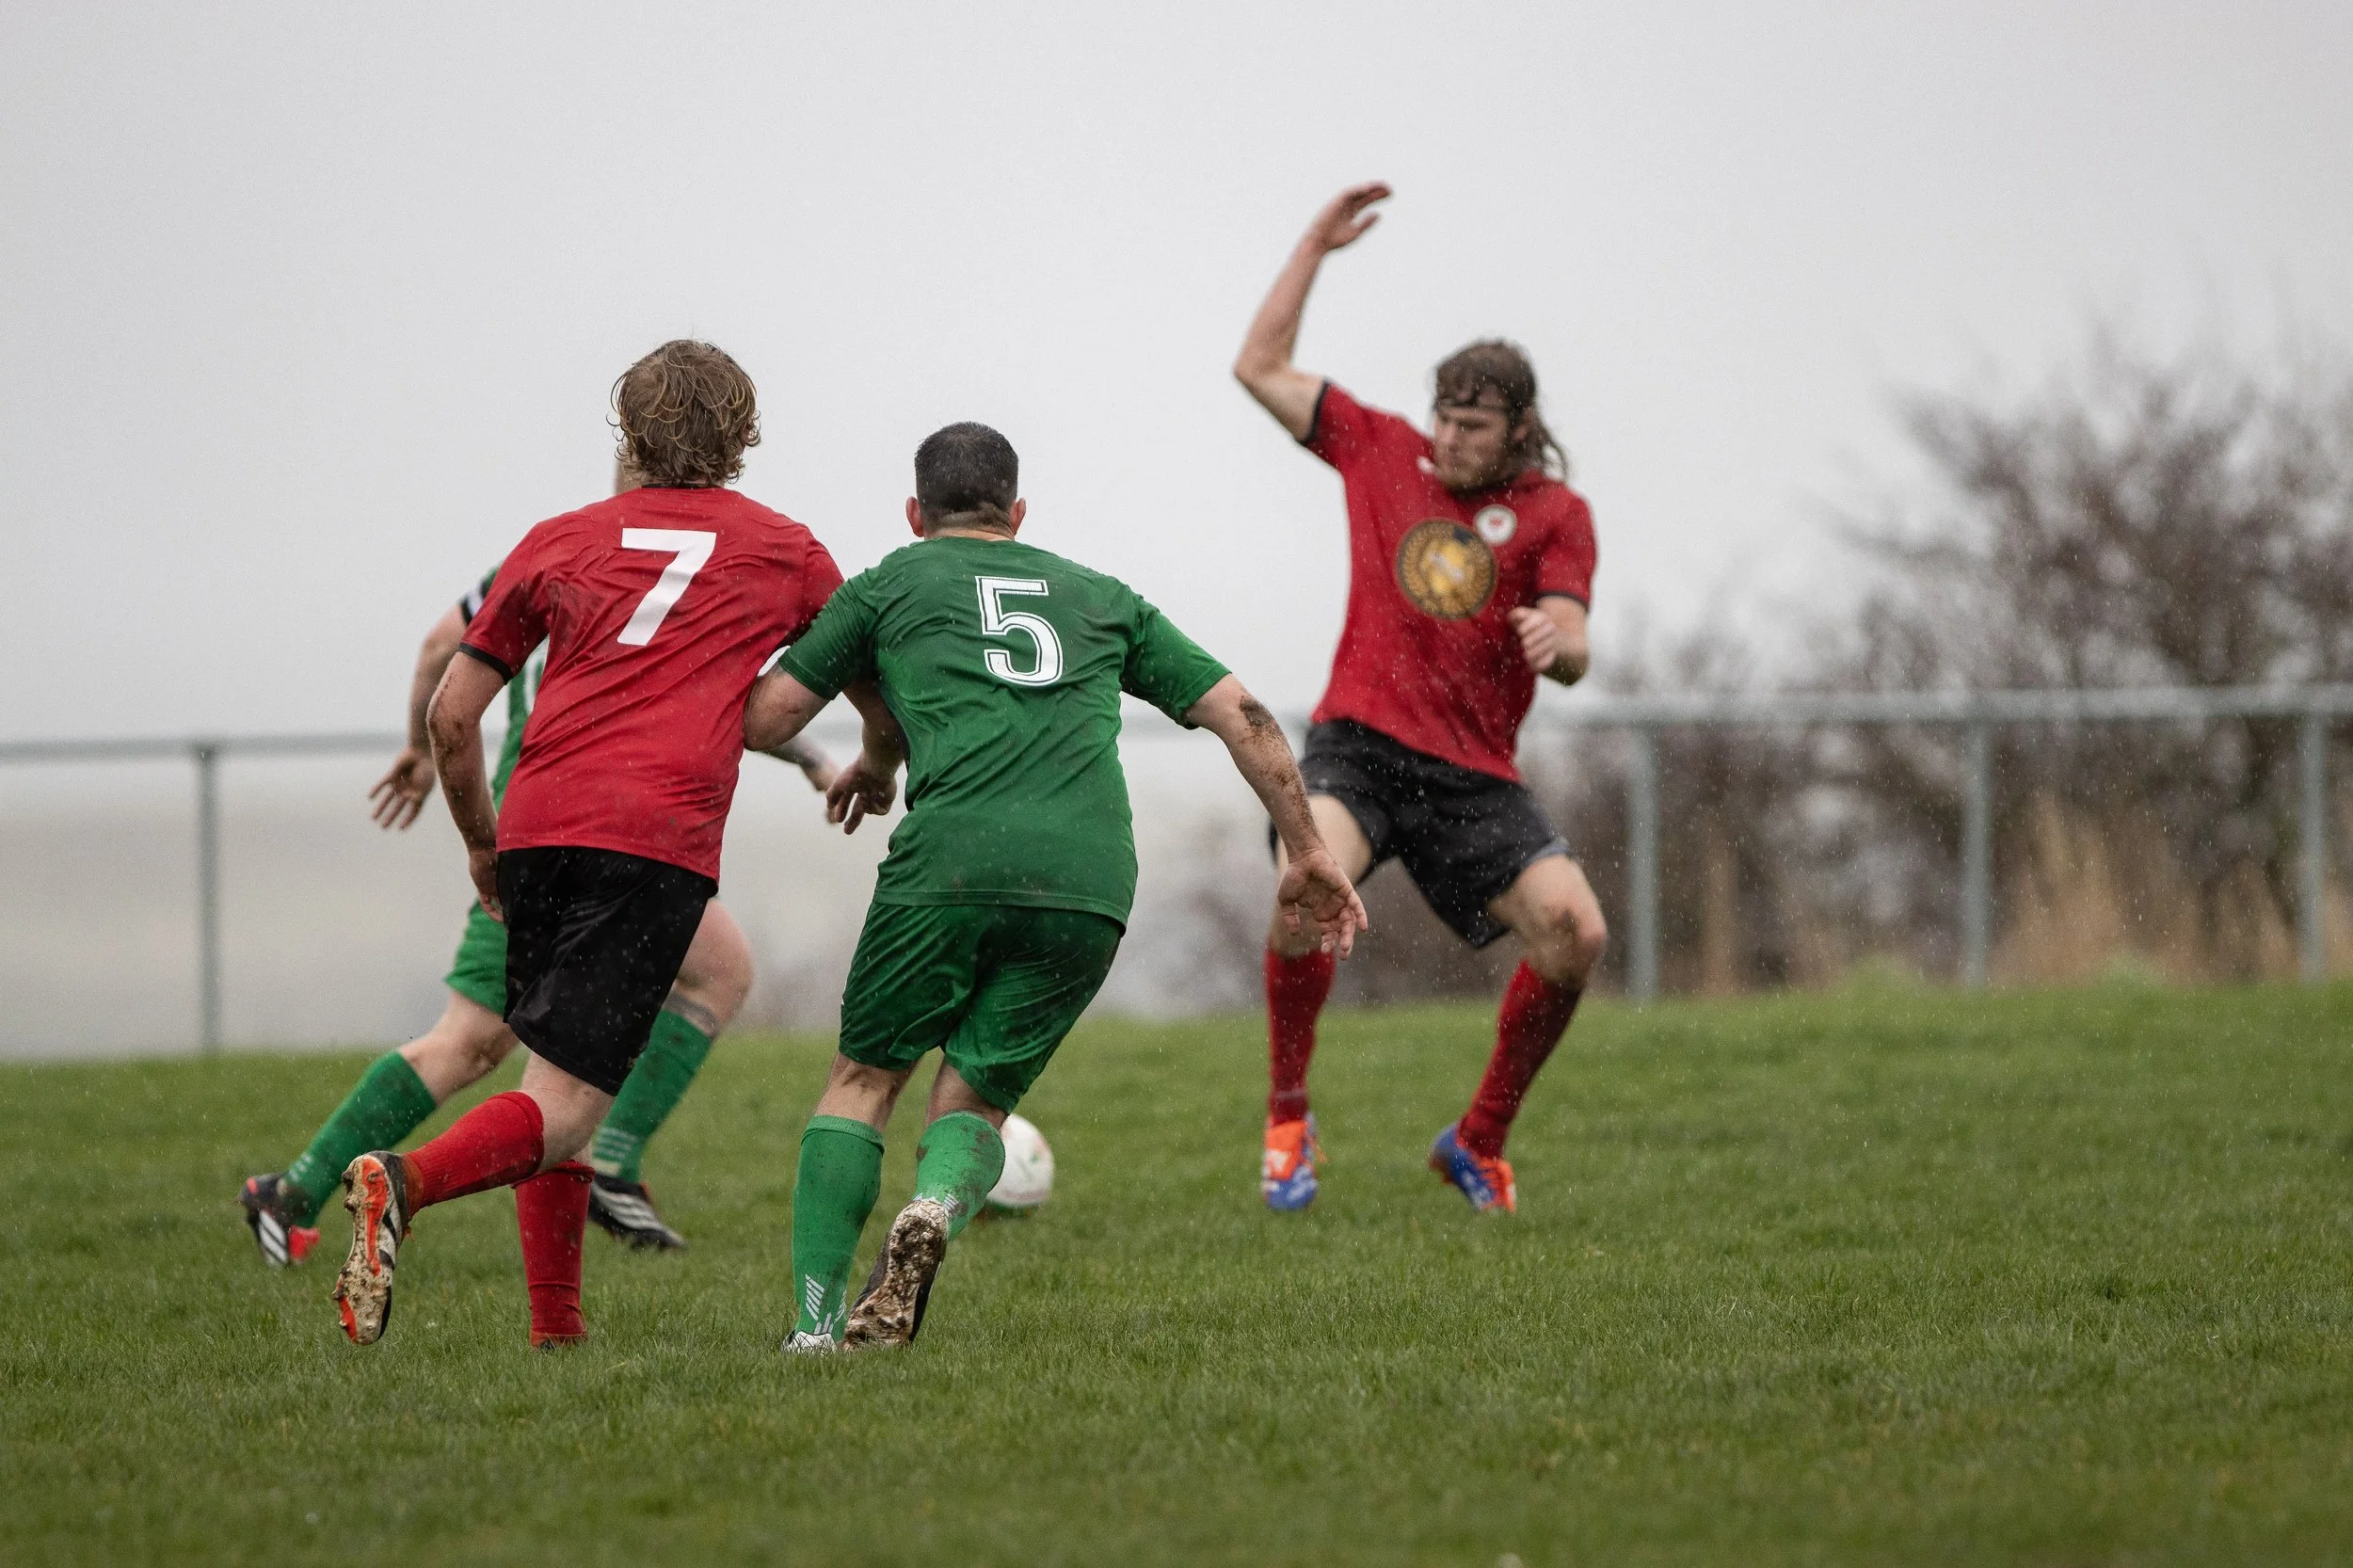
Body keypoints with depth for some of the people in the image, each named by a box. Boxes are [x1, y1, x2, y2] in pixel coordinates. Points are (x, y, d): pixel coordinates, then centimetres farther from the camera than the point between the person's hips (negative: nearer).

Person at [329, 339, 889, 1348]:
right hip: (658, 838, -3)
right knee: (565, 1107, -9)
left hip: (537, 825, 3)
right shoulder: (785, 553, 18)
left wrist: (481, 845, 32)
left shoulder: (560, 542, 20)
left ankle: (556, 1329, 11)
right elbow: (881, 700, 32)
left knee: (556, 1078, 19)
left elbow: (449, 715, 17)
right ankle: (404, 1182, -36)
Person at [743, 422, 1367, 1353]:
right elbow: (1241, 716, 22)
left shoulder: (889, 586, 20)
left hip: (949, 865, -2)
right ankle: (935, 1207, -21)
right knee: (975, 1099, 15)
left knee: (865, 1077, 15)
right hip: (1091, 883, 2)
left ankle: (814, 1325, 1)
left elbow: (761, 722, 19)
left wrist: (874, 759, 37)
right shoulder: (1101, 598, 28)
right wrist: (1309, 856, 27)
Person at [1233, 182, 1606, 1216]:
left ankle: (1481, 1142, 3)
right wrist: (1314, 247, 16)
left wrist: (1556, 641, -30)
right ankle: (1287, 1117, -12)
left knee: (1574, 928, -17)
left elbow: (1571, 652, -6)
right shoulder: (1382, 450, 11)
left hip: (1473, 772, 1)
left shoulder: (1554, 515, 6)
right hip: (1359, 741, -1)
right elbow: (1261, 367, 18)